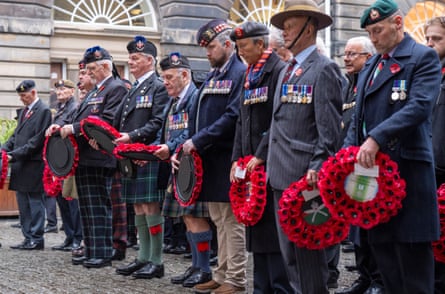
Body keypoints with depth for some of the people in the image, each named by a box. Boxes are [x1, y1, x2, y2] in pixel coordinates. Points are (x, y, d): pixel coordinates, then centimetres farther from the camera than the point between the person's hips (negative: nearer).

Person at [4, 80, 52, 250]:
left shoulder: (43, 111, -10)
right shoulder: (25, 111, 17)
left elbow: (37, 140, -16)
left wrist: (15, 155, -19)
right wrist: (5, 149, 1)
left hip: (33, 165, -9)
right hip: (21, 166, 9)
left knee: (35, 203, -2)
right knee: (23, 204, 11)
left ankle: (36, 240, 3)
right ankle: (28, 238, 18)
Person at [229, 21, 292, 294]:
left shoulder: (280, 70, -9)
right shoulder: (249, 75, 18)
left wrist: (261, 156, -17)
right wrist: (237, 159, 12)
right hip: (252, 164, 9)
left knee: (275, 229, -7)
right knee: (256, 228, 10)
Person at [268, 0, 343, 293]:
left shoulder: (324, 69, -8)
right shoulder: (287, 71, 18)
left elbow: (330, 128, -14)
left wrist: (317, 169, -21)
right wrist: (272, 166, 17)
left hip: (305, 176, -9)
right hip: (282, 175, 9)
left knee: (307, 246, -4)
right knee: (289, 247, 13)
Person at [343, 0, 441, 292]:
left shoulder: (424, 57, -4)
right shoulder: (371, 64, 19)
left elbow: (419, 106, -18)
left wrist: (377, 138, -25)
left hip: (407, 168, -7)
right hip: (372, 167, 8)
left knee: (412, 251, -4)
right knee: (381, 245, 10)